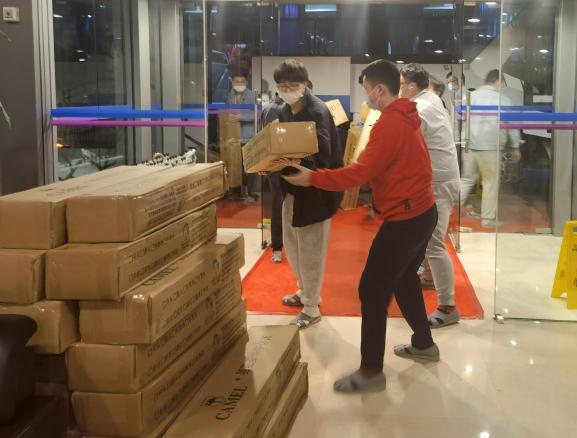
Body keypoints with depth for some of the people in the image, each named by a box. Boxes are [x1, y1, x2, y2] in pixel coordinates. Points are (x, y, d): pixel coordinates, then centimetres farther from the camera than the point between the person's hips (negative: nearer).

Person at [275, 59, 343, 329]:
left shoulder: (318, 112, -19)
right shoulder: (285, 112, 8)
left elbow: (322, 156, -27)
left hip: (315, 188, -9)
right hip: (292, 186, 9)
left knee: (310, 250, 0)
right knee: (291, 244, 19)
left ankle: (311, 308, 12)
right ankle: (306, 292, 38)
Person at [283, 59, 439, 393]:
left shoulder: (389, 124, -20)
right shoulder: (407, 117, 11)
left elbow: (362, 172, -26)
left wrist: (314, 178, -23)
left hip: (404, 219, -10)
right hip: (423, 212, 10)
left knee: (373, 289, -5)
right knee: (404, 279, 24)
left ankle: (371, 371, 0)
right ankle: (424, 343, 38)